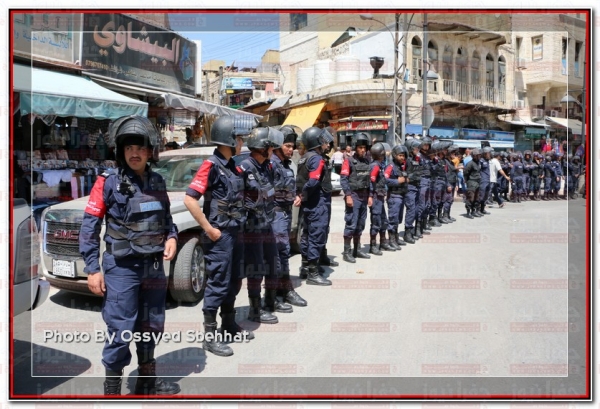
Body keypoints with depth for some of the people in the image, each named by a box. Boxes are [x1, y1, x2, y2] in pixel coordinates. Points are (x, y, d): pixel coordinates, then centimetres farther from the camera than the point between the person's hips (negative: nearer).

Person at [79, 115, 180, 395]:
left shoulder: (157, 182, 5)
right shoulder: (109, 182, -10)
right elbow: (89, 226, -10)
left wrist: (172, 237, -3)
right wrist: (92, 268, -13)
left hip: (154, 266, 6)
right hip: (121, 267, -5)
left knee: (151, 327, 17)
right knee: (121, 332, -3)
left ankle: (148, 382, 36)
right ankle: (112, 390, 15)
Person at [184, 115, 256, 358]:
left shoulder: (231, 166, 11)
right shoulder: (211, 165, -15)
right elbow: (189, 200, -22)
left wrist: (239, 227, 12)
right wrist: (208, 229, -19)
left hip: (235, 233, 8)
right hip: (219, 235, -8)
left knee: (234, 282, 17)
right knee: (217, 285, -2)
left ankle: (229, 325, 32)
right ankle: (210, 336, 9)